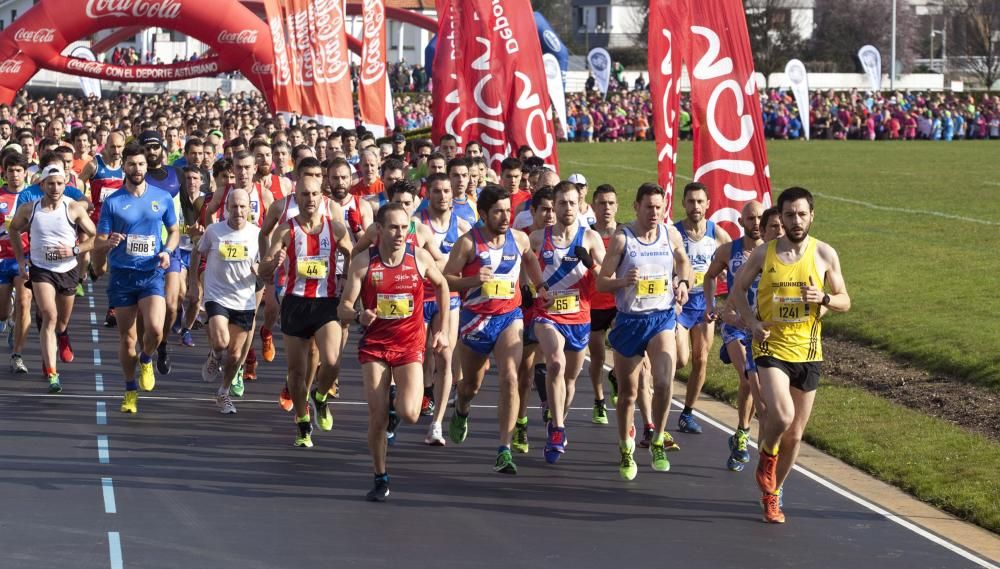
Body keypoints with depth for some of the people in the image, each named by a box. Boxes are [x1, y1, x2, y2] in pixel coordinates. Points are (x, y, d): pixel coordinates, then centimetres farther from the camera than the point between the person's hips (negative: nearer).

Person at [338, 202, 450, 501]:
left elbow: (442, 286, 14)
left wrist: (442, 329, 13)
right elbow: (343, 308, -8)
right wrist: (359, 316, -31)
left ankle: (399, 404, 23)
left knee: (408, 414, -16)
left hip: (410, 345, 0)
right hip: (374, 344, 0)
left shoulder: (420, 257, -6)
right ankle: (380, 478, 15)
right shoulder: (363, 261, -9)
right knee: (377, 417, -4)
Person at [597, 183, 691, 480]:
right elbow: (601, 282, -5)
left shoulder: (671, 234, 2)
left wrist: (683, 283, 4)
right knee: (627, 394, 8)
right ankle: (626, 452, 27)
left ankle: (658, 442, 0)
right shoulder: (621, 239, -8)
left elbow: (683, 261, 23)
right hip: (629, 320, -1)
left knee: (664, 382, -20)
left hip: (662, 318, 1)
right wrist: (623, 281, -24)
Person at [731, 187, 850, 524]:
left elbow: (845, 302, 6)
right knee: (782, 415, -26)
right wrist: (752, 322, -7)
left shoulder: (825, 255, -1)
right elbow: (738, 289, 9)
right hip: (771, 347, -2)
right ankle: (767, 456, 8)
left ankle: (771, 493, 30)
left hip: (807, 353, 2)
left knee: (794, 434, 10)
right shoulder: (764, 254, -2)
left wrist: (824, 299, -16)